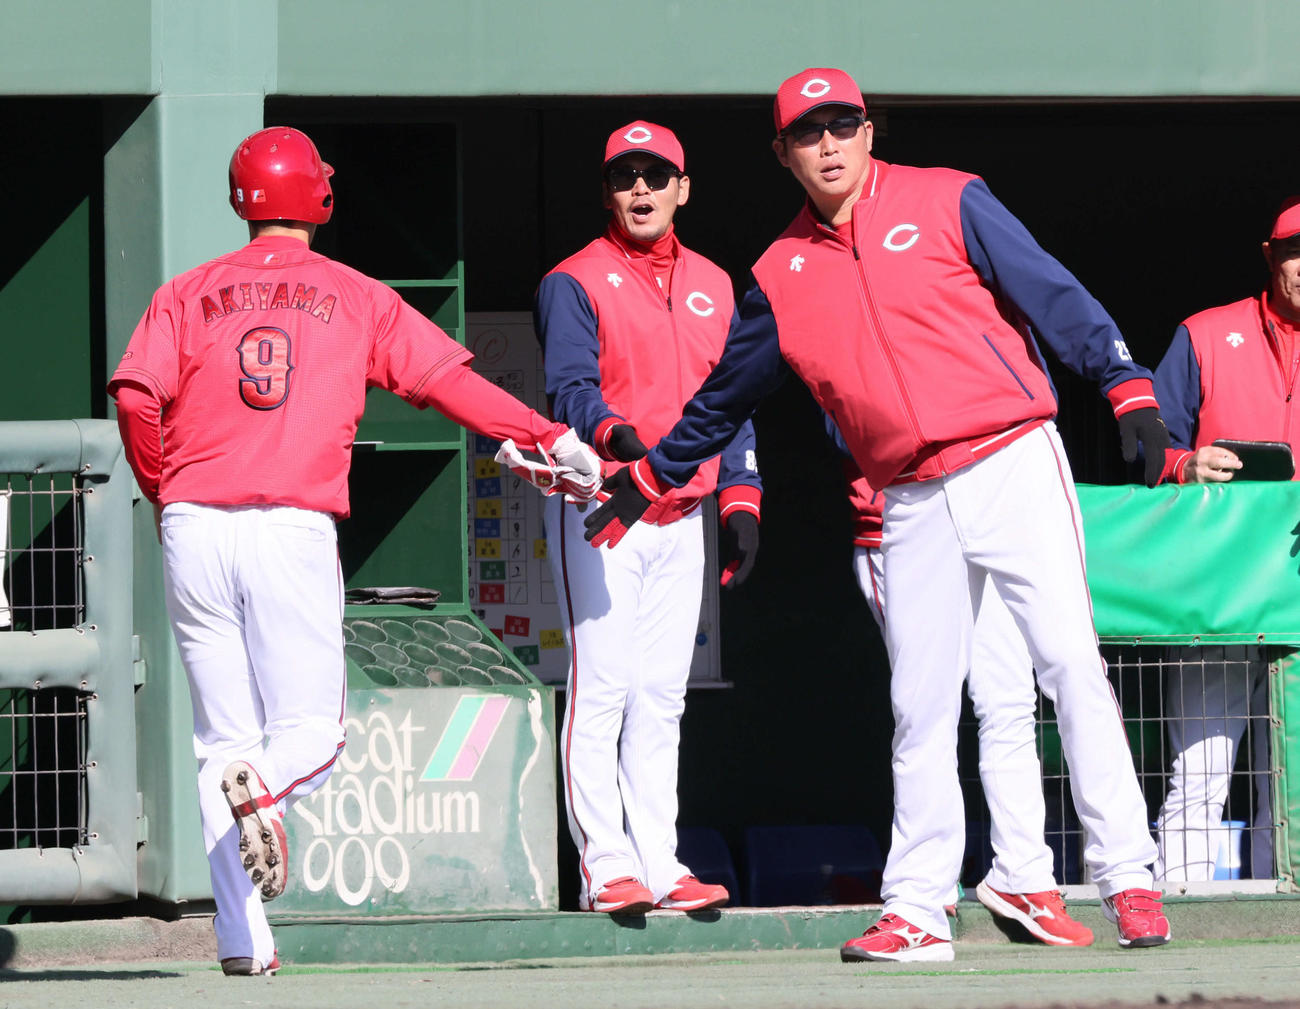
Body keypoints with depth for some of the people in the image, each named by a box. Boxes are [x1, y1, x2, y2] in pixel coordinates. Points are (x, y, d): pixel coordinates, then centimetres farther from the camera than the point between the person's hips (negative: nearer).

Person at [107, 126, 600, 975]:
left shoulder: (189, 295, 11)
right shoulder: (356, 298, 10)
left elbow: (135, 395, -3)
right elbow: (449, 380, 0)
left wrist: (163, 491, 12)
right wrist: (550, 438, 4)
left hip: (194, 528, 2)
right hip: (294, 530, -2)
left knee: (222, 740, 8)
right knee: (311, 731, 5)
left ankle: (241, 938, -1)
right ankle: (266, 784, -32)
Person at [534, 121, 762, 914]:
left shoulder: (713, 287, 15)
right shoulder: (574, 282, -3)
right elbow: (570, 387, -16)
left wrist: (741, 500, 9)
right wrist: (613, 433, -36)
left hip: (682, 513, 6)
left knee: (663, 698, 7)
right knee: (601, 686, -8)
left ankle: (660, 865, 10)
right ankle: (605, 869, -8)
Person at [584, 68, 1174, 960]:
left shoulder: (948, 203, 1)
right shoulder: (782, 275, 12)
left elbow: (1055, 295, -6)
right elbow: (724, 397, 25)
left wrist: (1128, 388, -17)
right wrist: (648, 480, 29)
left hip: (1013, 461, -4)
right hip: (914, 503, 4)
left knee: (1070, 659, -11)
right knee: (919, 709, 4)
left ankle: (1127, 877, -9)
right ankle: (917, 911, 7)